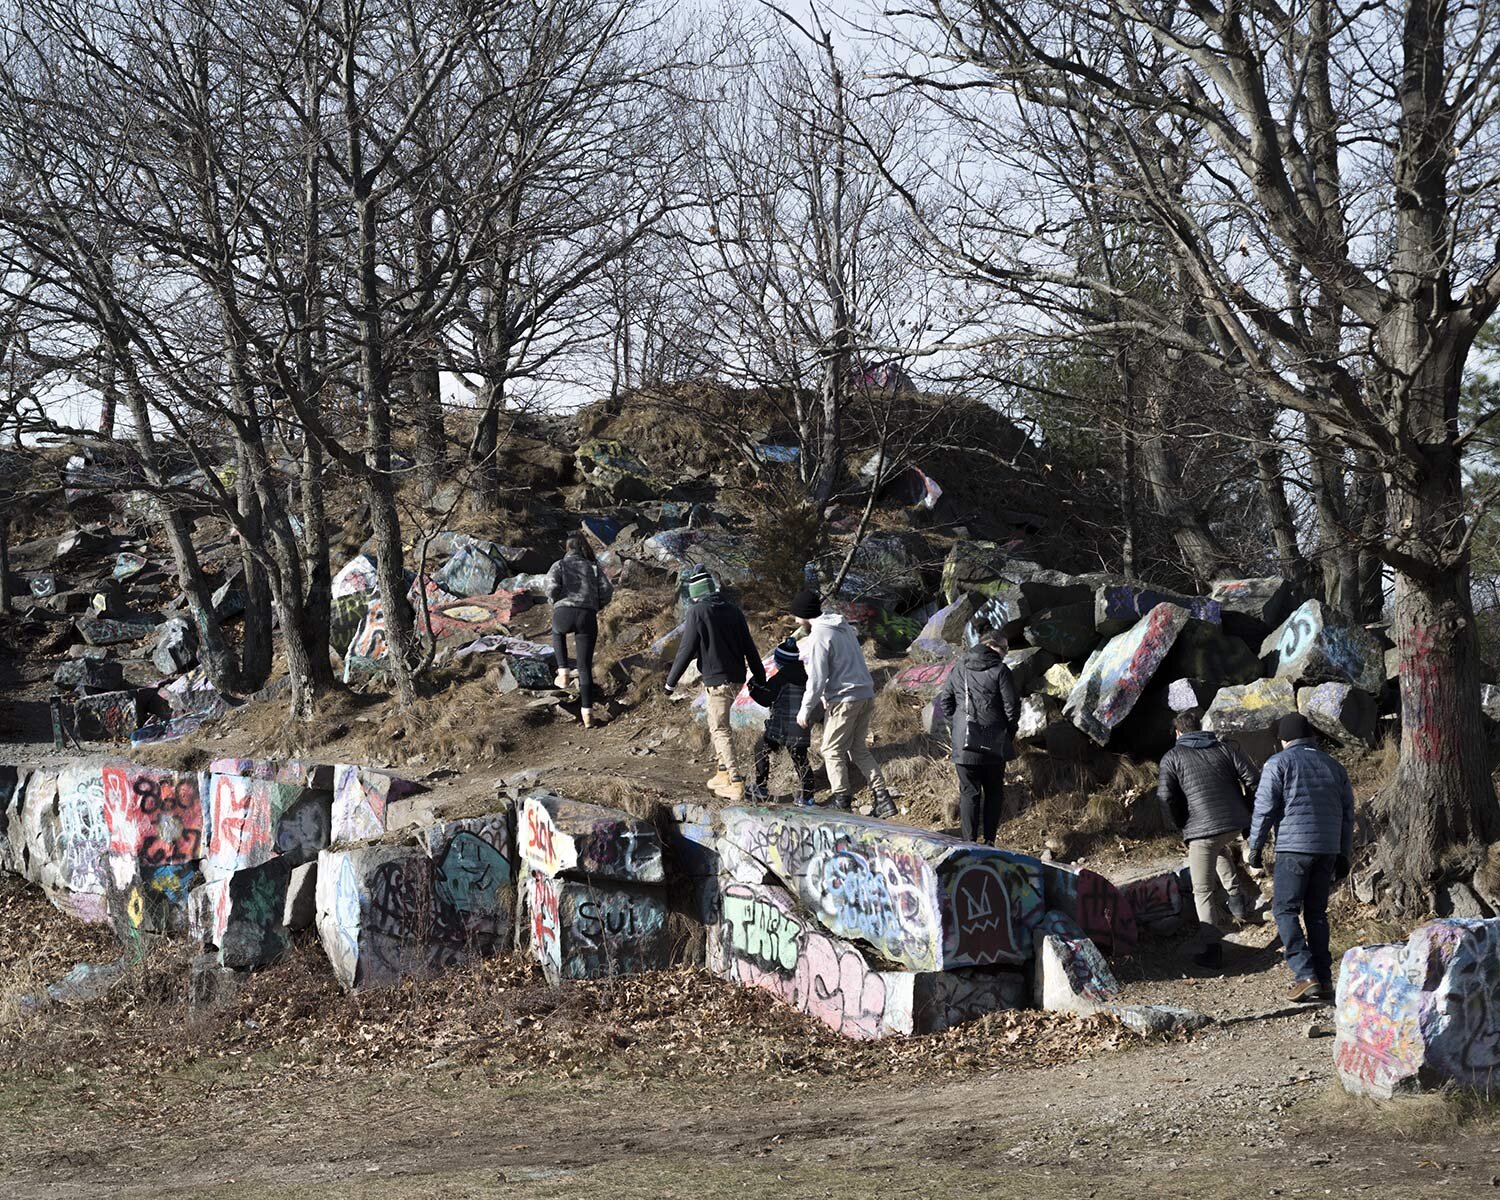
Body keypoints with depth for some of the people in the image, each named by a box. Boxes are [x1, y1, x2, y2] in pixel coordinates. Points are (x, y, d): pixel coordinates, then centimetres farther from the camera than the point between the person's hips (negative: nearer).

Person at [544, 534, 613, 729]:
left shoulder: (559, 565, 14)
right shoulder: (594, 567, 20)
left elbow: (552, 586, -5)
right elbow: (607, 591, 8)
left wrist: (554, 600, 16)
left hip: (564, 614, -1)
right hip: (587, 618, 1)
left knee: (558, 632, 38)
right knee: (585, 666, 8)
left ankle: (563, 672, 27)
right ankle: (587, 712, -2)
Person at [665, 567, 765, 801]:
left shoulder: (698, 612, -11)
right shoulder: (732, 609, 8)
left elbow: (687, 650, -10)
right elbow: (749, 646, 11)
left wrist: (671, 680, -1)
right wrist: (759, 675, 20)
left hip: (716, 680, -7)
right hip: (737, 677, 7)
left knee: (720, 729, -3)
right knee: (718, 724, 20)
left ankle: (736, 781, -11)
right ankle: (724, 772, 22)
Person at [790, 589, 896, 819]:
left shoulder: (818, 637, -14)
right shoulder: (844, 627, 14)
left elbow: (817, 679, -16)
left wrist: (805, 710, -7)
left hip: (843, 699, -9)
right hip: (866, 696, 9)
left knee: (833, 751, 4)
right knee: (859, 749, 16)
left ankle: (842, 801, 5)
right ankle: (882, 798, 10)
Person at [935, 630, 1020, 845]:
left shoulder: (959, 668, 6)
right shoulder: (999, 670, -8)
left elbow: (944, 701, 10)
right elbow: (1011, 706, -7)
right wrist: (1010, 732, 8)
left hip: (963, 743, 3)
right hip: (993, 744, -3)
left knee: (968, 792, 8)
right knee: (994, 792, 11)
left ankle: (970, 842, 4)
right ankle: (989, 842, 9)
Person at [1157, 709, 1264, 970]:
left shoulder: (1172, 757, 4)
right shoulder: (1225, 748, 11)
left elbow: (1166, 797, -7)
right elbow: (1253, 778, 2)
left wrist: (1182, 825, 7)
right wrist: (1245, 811, 13)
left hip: (1200, 829, -4)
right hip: (1236, 826, 4)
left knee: (1204, 890, 5)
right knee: (1221, 849, 38)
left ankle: (1211, 947, -2)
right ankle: (1236, 895, 24)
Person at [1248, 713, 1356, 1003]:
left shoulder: (1279, 763, -1)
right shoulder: (1333, 766, 17)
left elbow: (1265, 808, -7)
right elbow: (1347, 813, 17)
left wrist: (1255, 847, 2)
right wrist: (1344, 855, 22)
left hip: (1293, 848, -6)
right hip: (1328, 849, 6)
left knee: (1286, 910, -1)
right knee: (1316, 913, 11)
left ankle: (1306, 976, -13)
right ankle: (1324, 980, 8)